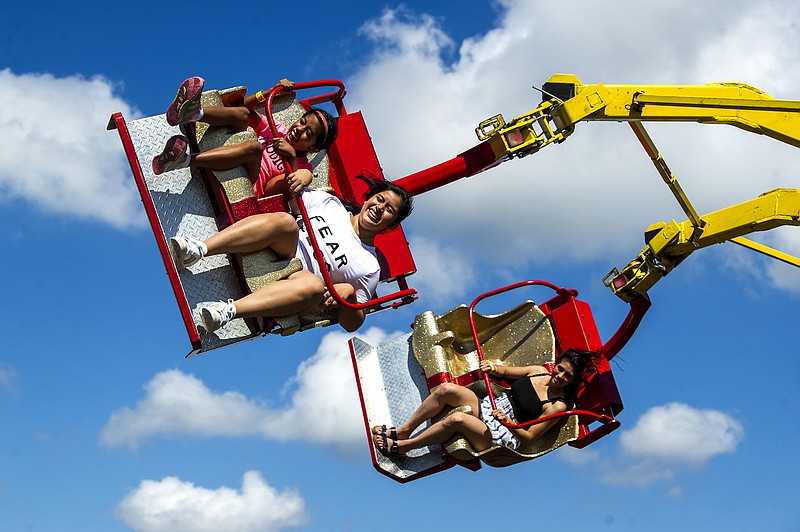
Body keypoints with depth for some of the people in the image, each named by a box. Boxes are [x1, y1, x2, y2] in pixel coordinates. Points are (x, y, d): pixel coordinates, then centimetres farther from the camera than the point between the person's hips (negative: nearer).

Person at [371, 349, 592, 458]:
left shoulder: (558, 406, -10)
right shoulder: (539, 371, 8)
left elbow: (529, 437, -12)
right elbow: (509, 371, 22)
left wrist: (508, 422, -27)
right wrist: (493, 368, 0)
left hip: (502, 435, -7)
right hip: (488, 407, 7)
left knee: (457, 419, -34)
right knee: (447, 389, -19)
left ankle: (401, 446, -20)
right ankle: (404, 430, -9)